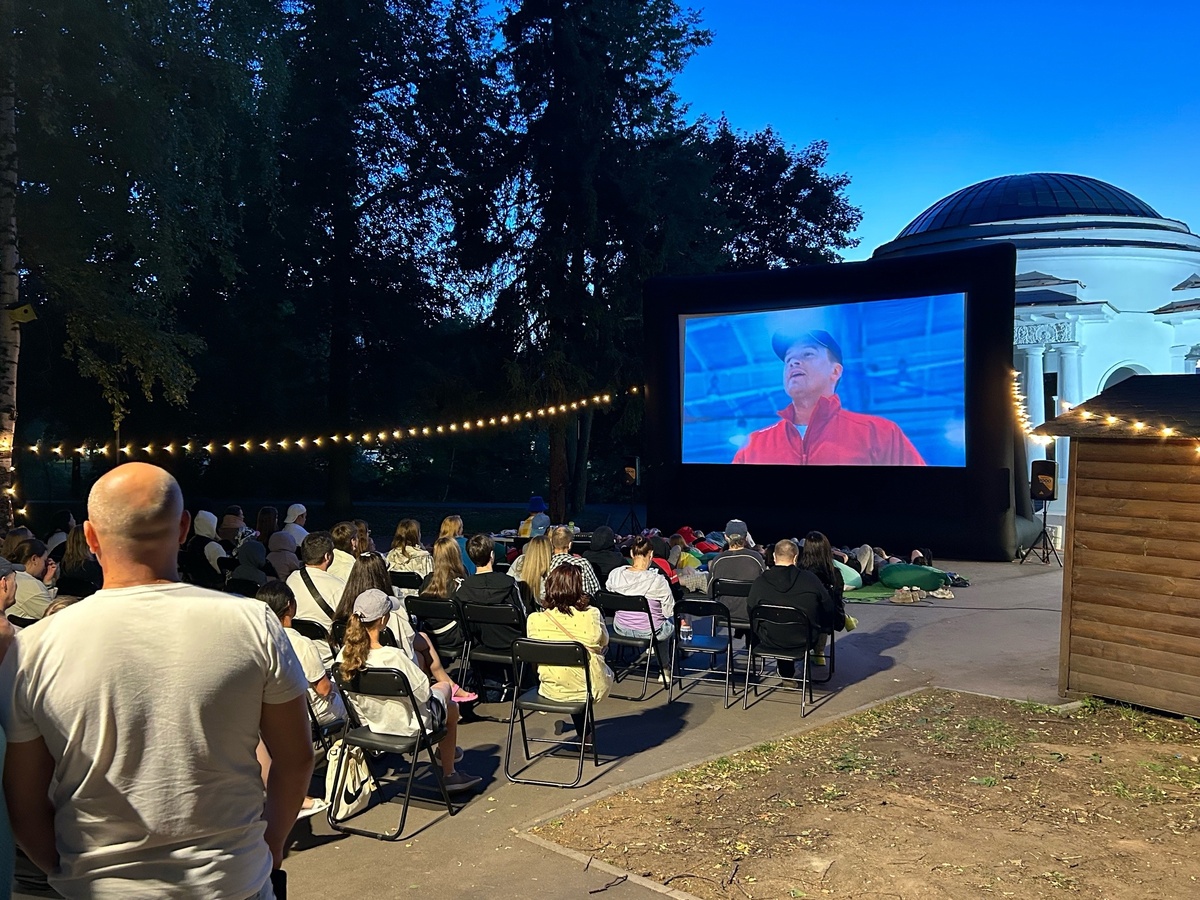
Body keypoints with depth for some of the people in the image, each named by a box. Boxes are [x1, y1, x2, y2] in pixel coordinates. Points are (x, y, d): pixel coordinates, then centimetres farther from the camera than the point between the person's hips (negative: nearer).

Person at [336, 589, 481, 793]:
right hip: (406, 724, -6)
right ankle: (449, 775, 40)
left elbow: (351, 695, -2)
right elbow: (424, 693, -24)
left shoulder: (345, 655, -18)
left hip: (370, 723, 6)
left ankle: (445, 752, 46)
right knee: (451, 707, 28)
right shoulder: (393, 656, -36)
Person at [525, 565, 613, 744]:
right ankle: (587, 733, 42)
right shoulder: (591, 615, -18)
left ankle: (584, 733, 46)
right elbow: (604, 643, 2)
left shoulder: (534, 619, -14)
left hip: (552, 690, 2)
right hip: (588, 689, -2)